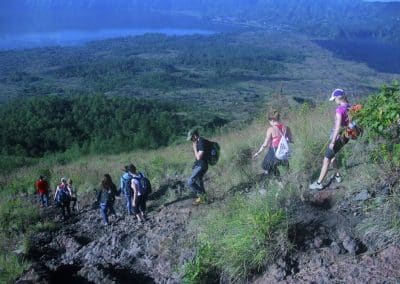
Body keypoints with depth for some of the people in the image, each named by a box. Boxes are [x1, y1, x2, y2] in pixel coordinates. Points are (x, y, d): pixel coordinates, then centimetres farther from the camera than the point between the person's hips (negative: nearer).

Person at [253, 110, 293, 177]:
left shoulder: (271, 129, -14)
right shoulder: (286, 128, -2)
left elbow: (265, 144, -13)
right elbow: (291, 140, 5)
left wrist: (258, 153, -1)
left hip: (273, 154, -5)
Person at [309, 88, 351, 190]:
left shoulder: (339, 110, -23)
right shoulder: (350, 108, 2)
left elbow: (338, 127, -26)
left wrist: (332, 142, -21)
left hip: (338, 137, -8)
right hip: (345, 137, 8)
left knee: (326, 160, 0)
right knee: (330, 155, 27)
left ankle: (319, 183, 4)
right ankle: (337, 175, 34)